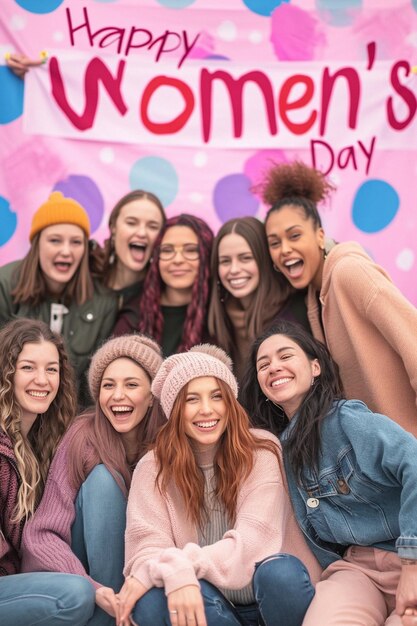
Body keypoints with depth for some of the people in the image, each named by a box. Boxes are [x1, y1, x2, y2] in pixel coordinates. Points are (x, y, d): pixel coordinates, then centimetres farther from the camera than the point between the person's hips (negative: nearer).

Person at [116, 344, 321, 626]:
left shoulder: (262, 452, -8)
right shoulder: (154, 468, -4)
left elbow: (252, 542, -19)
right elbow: (146, 547, -14)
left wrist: (163, 566, -29)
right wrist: (175, 573, -38)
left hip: (270, 598, -1)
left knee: (278, 571, -34)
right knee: (151, 601, -30)